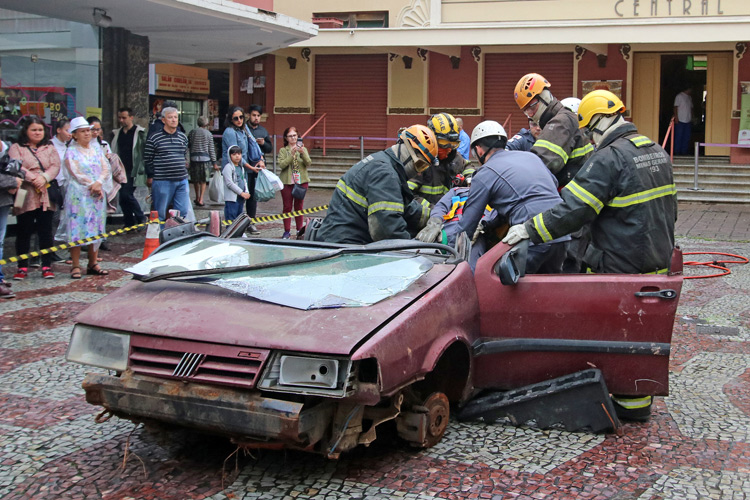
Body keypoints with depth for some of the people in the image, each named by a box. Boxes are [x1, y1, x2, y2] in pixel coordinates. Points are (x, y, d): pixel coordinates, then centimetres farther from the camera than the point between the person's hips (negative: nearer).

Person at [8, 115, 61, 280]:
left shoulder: (49, 148, 15)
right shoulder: (16, 148, 6)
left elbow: (56, 166, 1)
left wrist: (44, 178, -17)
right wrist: (34, 178, -20)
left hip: (46, 197, 2)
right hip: (25, 197, -2)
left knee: (46, 232, 2)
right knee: (23, 232, 1)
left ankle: (47, 266, 8)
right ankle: (22, 267, 9)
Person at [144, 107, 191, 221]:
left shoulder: (183, 137, 13)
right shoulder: (154, 138, -2)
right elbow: (147, 159, 0)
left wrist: (184, 170, 12)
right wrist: (151, 177, -2)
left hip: (182, 180, 4)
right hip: (162, 181, -4)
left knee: (184, 212, 4)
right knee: (160, 213, 2)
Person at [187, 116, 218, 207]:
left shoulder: (192, 132, 5)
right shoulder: (208, 134, 3)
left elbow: (188, 145, 5)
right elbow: (211, 149, 3)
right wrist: (214, 163, 6)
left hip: (194, 158, 1)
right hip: (205, 158, -1)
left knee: (195, 180, 14)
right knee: (203, 180, 7)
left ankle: (197, 198, 23)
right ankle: (201, 199, -1)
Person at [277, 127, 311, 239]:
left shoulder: (303, 149, 9)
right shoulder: (283, 150, 4)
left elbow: (308, 163, -4)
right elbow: (281, 165, -11)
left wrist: (302, 153, -21)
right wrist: (291, 154, -21)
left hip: (301, 181, 1)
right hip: (287, 182, -1)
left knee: (299, 206, 6)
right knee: (287, 207, -1)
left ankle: (299, 230, 13)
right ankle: (287, 231, 5)